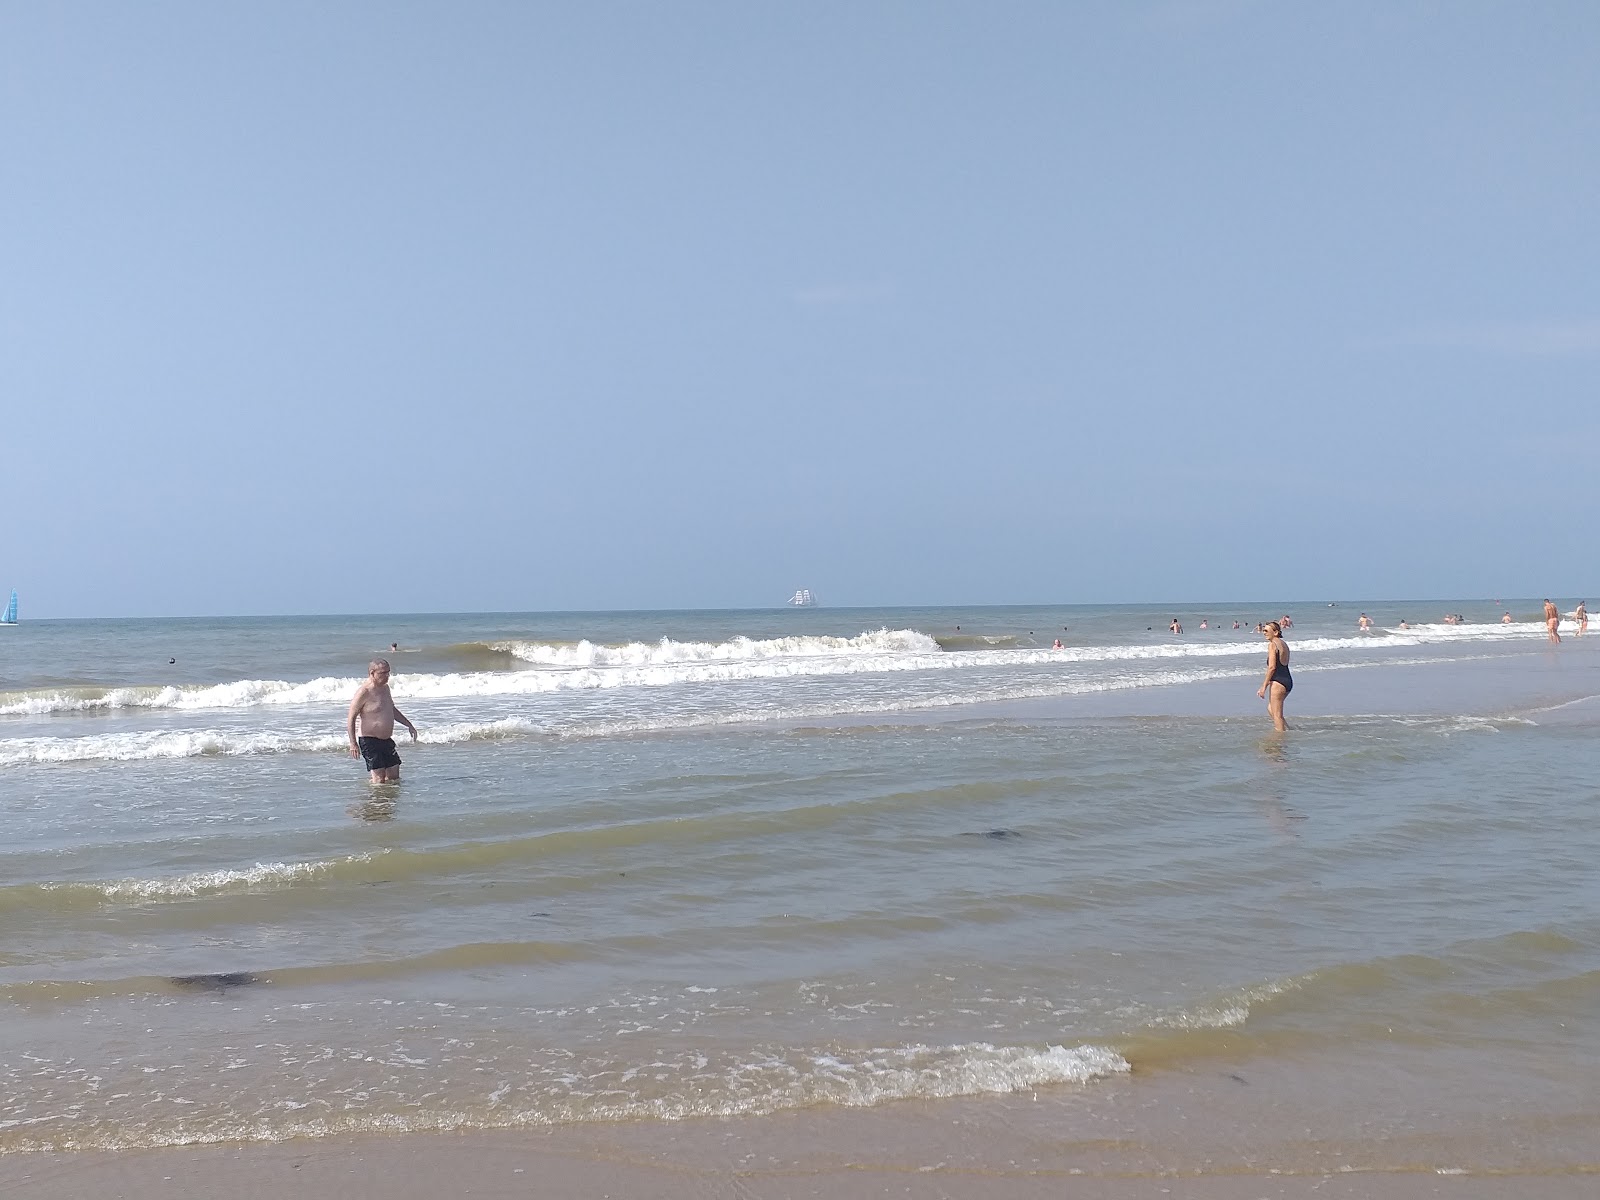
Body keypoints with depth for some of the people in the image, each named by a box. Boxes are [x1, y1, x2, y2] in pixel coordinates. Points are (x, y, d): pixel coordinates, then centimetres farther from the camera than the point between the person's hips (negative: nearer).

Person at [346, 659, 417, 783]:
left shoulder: (385, 687, 11)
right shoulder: (364, 692, -15)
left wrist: (409, 725, 25)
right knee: (379, 780, -11)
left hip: (387, 741, 8)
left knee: (394, 778, 9)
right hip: (370, 741, -8)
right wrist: (353, 743, -19)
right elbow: (351, 718, -14)